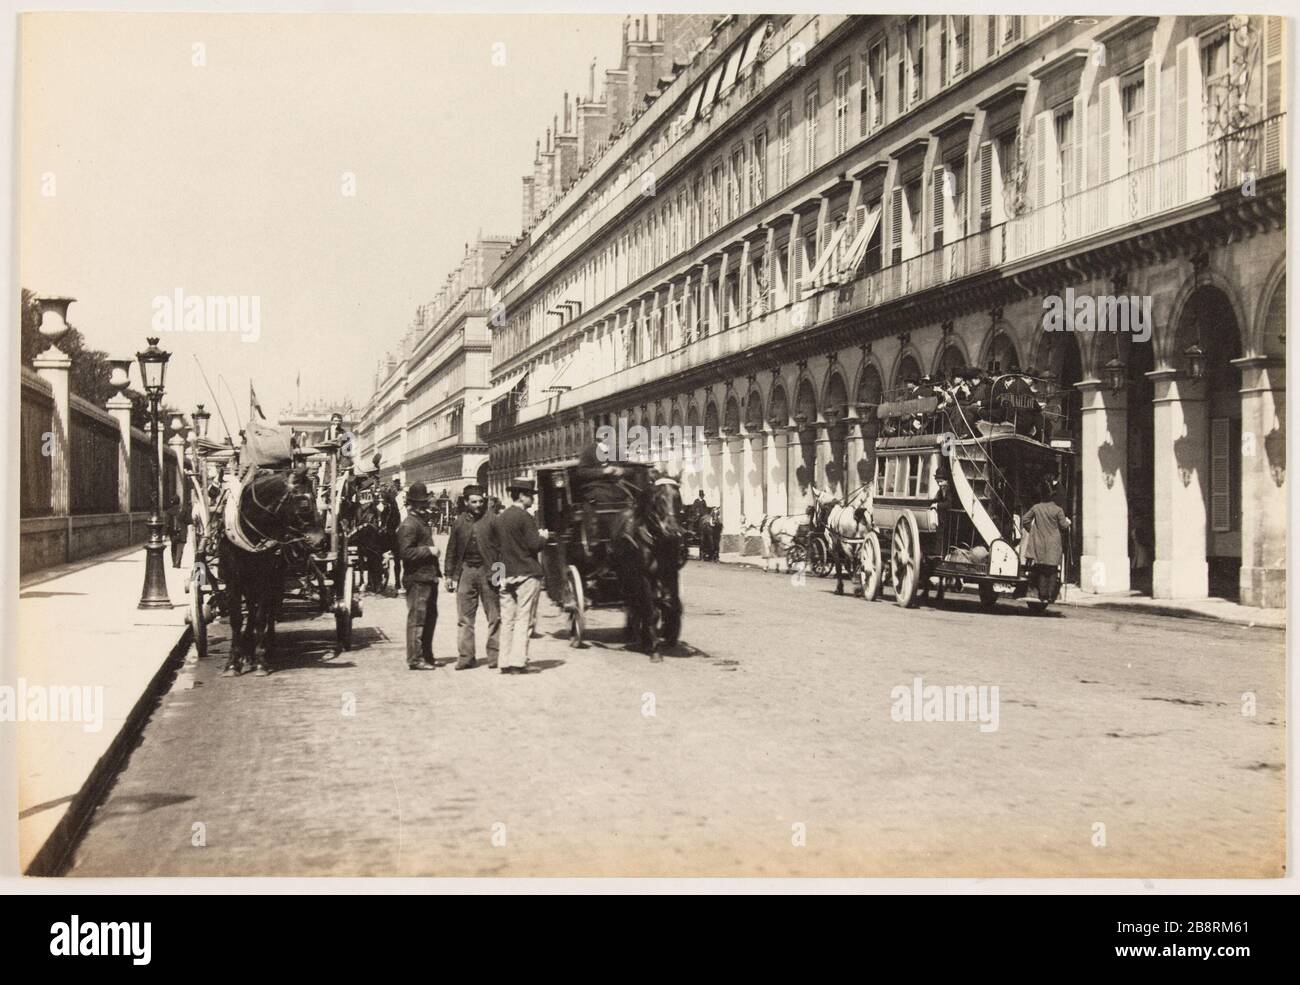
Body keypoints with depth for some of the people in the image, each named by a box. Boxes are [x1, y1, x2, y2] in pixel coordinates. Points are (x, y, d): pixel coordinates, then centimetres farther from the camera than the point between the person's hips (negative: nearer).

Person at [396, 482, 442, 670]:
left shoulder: (423, 521, 17)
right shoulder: (409, 525, -15)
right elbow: (405, 552, -23)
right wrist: (429, 550, -18)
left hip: (428, 577, 10)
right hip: (417, 578, -10)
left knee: (430, 617, 16)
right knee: (417, 619, -6)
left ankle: (426, 655, 25)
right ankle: (415, 659, -1)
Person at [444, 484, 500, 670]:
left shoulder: (491, 520, -1)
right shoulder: (459, 522, 10)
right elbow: (452, 550, 14)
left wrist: (499, 571, -10)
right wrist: (450, 575, 10)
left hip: (487, 571, -3)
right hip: (465, 571, 3)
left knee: (494, 616, 1)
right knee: (464, 618, 3)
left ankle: (494, 655, 8)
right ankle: (466, 656, 8)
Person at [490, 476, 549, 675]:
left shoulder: (498, 519, 11)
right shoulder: (525, 517, -10)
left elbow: (494, 549, 14)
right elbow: (534, 545, -13)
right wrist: (543, 537, 6)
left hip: (506, 576, 6)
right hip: (526, 574, -6)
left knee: (507, 620, 7)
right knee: (523, 620, -4)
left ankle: (505, 662, 7)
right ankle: (518, 662, -8)